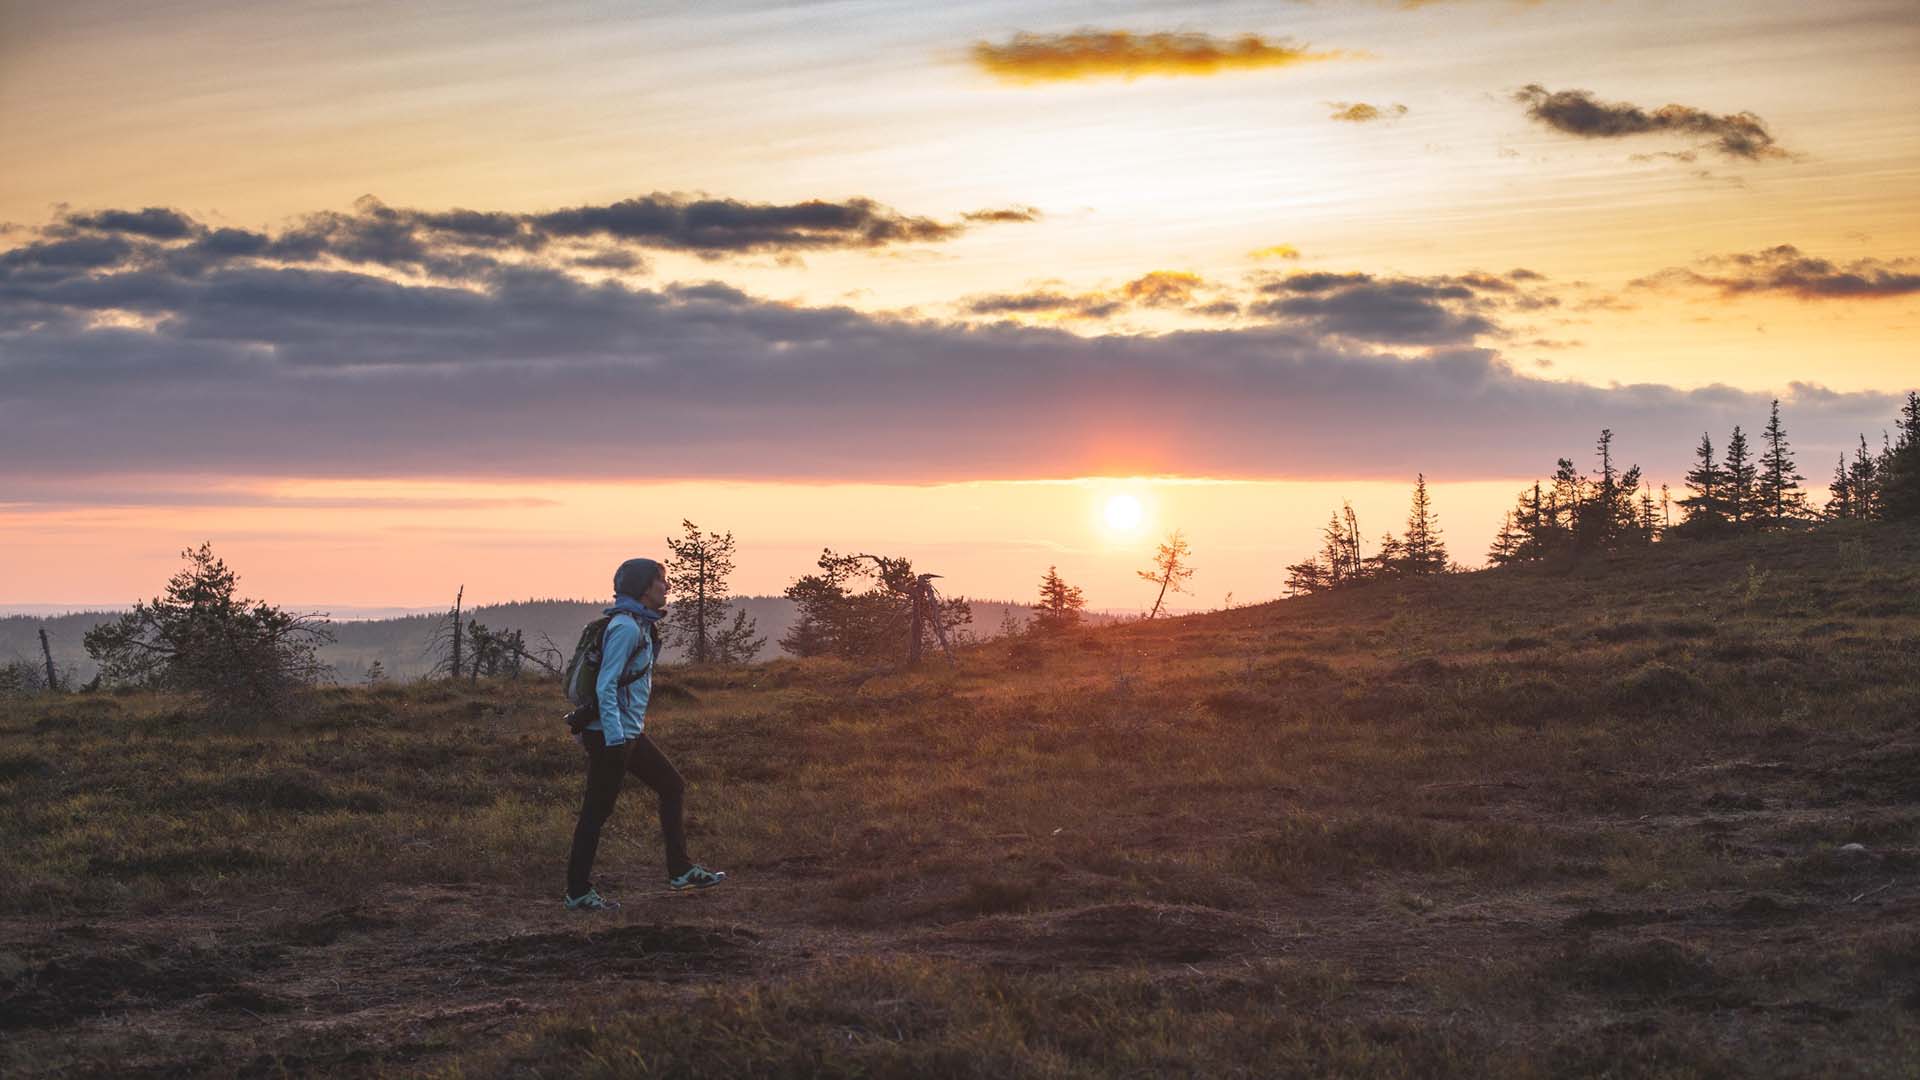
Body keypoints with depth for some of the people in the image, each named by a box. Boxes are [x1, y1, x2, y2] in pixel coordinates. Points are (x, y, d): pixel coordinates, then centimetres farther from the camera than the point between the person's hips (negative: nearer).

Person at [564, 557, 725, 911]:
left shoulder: (641, 626, 13)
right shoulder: (625, 627, -17)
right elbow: (606, 685, -23)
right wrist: (615, 740, -26)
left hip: (630, 733, 10)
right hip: (612, 735, -10)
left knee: (672, 787, 13)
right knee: (597, 811, -2)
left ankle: (680, 870, 17)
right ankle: (578, 892, 6)